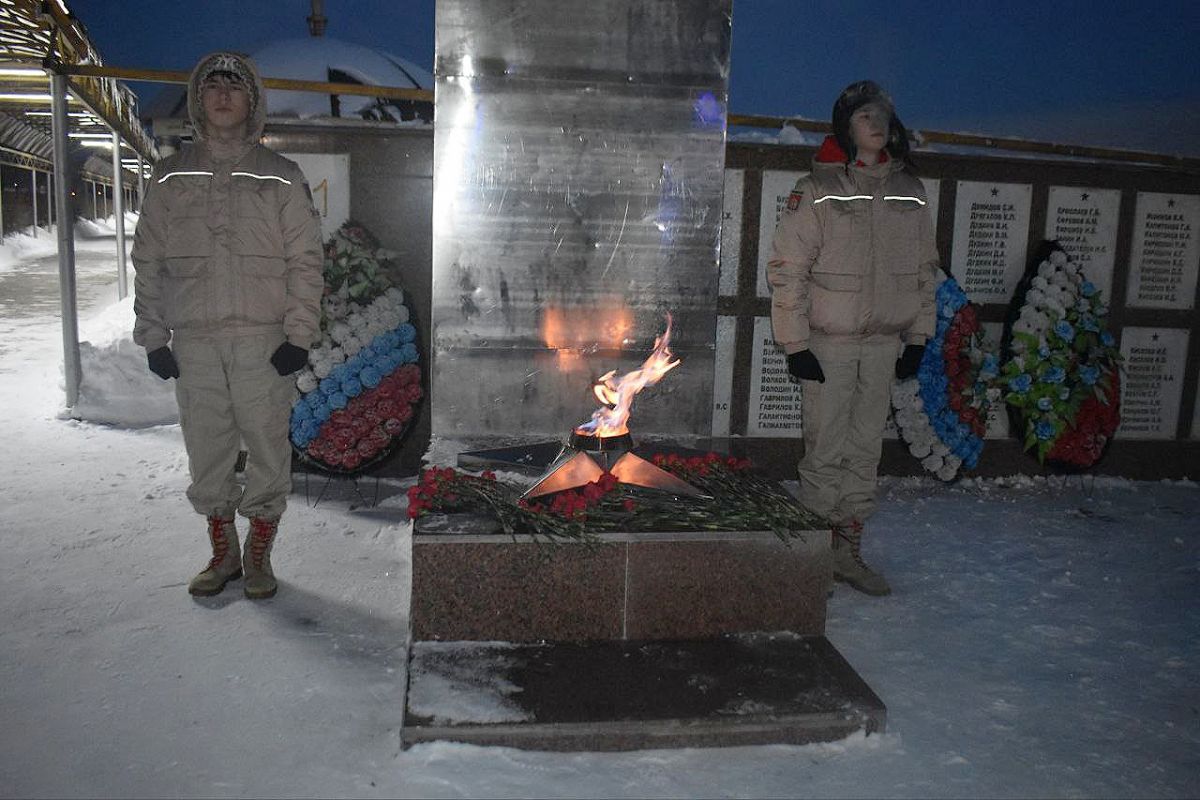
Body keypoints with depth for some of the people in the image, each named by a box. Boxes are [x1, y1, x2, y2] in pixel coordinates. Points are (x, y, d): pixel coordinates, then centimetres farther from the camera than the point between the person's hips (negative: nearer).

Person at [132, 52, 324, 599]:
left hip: (264, 341, -2)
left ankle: (258, 557, 16)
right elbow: (149, 262, 11)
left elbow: (306, 261, 1)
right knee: (206, 455, 7)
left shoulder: (280, 178, 4)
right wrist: (153, 336, 4)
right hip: (193, 342, 3)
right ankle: (223, 554, 23)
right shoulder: (171, 177, 11)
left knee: (267, 451, 1)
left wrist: (299, 335, -7)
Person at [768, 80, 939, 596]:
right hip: (828, 341, -4)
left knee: (866, 450, 10)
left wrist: (918, 337, 9)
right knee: (826, 450, -1)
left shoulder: (910, 192, 9)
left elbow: (925, 270, 15)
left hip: (885, 341, 5)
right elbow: (787, 269, -8)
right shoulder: (819, 189, -5)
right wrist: (795, 343, -12)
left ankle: (848, 551, 21)